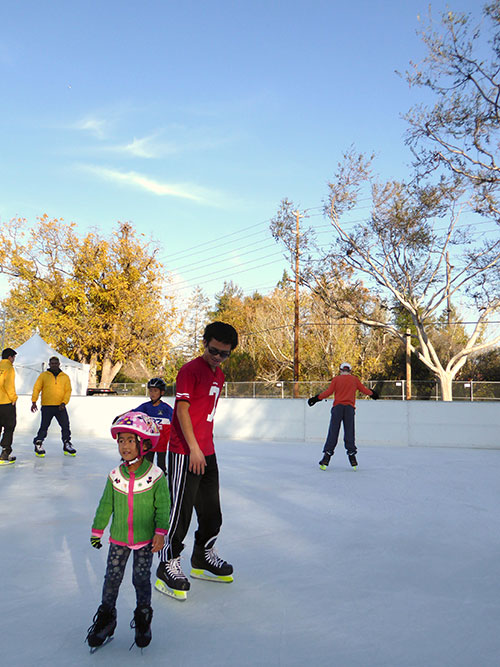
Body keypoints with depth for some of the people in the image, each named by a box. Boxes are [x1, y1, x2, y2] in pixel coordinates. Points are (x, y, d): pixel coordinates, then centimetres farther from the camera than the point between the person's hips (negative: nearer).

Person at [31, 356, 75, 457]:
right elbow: (36, 388, 3)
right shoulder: (43, 375, 5)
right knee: (44, 427, 0)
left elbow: (68, 391, 5)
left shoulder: (65, 377, 9)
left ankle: (67, 445, 12)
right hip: (47, 407, -2)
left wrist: (64, 402, -8)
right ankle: (38, 445, 16)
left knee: (65, 426, 1)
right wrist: (34, 402, -6)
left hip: (60, 407, 2)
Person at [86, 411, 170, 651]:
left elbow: (163, 507, -9)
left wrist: (160, 534, -15)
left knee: (141, 579, 7)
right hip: (118, 538, 3)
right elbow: (105, 505, 5)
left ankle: (143, 619, 29)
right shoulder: (115, 476, -7)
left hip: (145, 540, -2)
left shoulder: (156, 476, -15)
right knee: (112, 577, 9)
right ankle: (106, 617, 31)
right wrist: (97, 531, 10)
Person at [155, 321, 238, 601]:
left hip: (207, 452, 9)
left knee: (211, 509, 16)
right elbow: (182, 409, -17)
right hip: (185, 452, -8)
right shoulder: (190, 370, -12)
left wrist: (207, 447, 18)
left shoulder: (219, 375, 13)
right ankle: (168, 566, 12)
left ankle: (203, 558, 34)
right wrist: (194, 449, -20)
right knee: (181, 508, -3)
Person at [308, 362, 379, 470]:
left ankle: (326, 457, -5)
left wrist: (317, 398, 3)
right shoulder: (354, 379, 11)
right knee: (349, 432, 5)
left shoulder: (336, 379, 6)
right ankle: (352, 455, 2)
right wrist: (372, 393, 37)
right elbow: (363, 389, 18)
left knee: (333, 432, -2)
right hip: (349, 408, 1)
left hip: (338, 407, -1)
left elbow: (329, 392, -3)